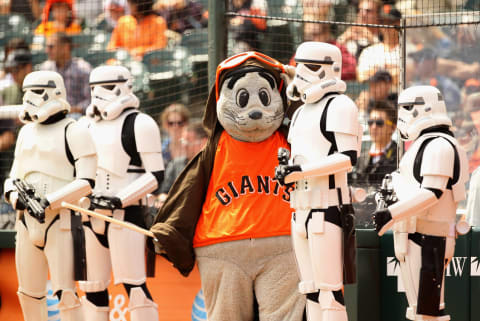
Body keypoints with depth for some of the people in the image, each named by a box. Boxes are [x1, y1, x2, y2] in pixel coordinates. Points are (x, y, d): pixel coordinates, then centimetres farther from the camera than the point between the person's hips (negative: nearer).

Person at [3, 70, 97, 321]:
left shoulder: (73, 132, -6)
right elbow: (14, 177, 19)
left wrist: (49, 202, -22)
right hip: (27, 223, 8)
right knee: (29, 293, 12)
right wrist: (15, 197, -5)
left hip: (60, 222, -7)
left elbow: (86, 182, -13)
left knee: (64, 295, -10)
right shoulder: (27, 132, 16)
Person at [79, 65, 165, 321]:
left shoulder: (139, 124, -6)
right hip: (92, 215, 7)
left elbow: (155, 175, -10)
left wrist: (120, 199, -17)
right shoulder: (89, 125, 16)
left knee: (134, 285, -12)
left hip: (126, 214, -7)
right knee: (92, 288, 8)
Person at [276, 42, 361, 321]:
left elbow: (349, 157, -17)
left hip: (328, 206, -9)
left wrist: (302, 170, -21)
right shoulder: (302, 112, 21)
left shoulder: (339, 106, -8)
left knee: (330, 289, -11)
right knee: (311, 289, 9)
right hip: (302, 210, 9)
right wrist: (285, 171, 2)